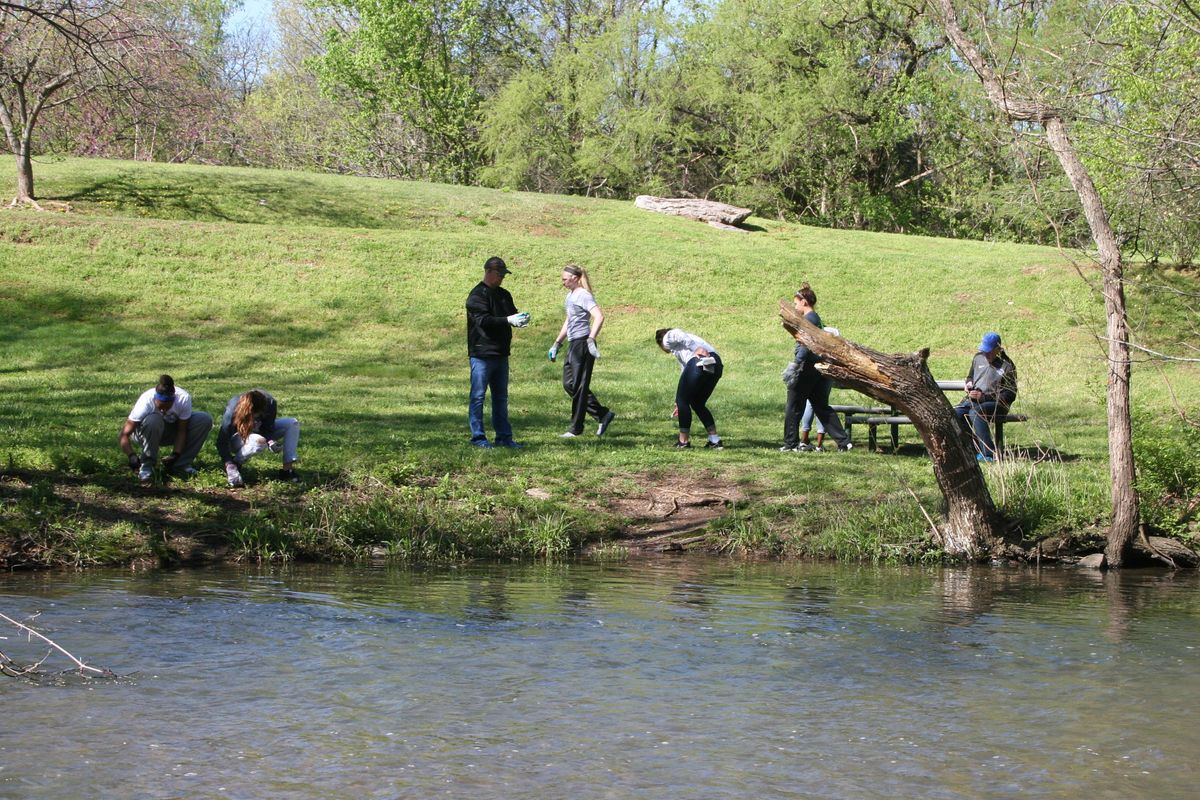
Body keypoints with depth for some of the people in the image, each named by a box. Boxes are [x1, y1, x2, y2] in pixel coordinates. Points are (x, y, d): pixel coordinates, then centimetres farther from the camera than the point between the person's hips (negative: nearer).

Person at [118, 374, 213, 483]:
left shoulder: (184, 399, -29)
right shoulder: (146, 402, -35)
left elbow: (181, 431, -18)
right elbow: (124, 435, -35)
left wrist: (175, 455, -30)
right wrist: (132, 456, -50)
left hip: (171, 430, 3)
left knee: (205, 420, -20)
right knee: (154, 420, -39)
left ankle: (180, 465, -11)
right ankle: (146, 466, -21)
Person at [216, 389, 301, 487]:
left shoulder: (270, 404, -26)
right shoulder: (233, 409, -34)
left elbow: (267, 428, -15)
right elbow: (222, 441, -33)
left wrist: (270, 441, -37)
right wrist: (230, 466, -42)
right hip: (237, 437, -5)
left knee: (293, 423, -15)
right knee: (259, 442, -40)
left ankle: (288, 470, -19)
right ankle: (235, 462, -15)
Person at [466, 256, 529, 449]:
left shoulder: (503, 295, 15)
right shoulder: (477, 295, -11)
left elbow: (511, 313, 17)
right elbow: (483, 320, -21)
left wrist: (520, 318, -7)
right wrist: (508, 320, -27)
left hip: (500, 353, 8)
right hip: (482, 354, -8)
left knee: (501, 397, 12)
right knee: (478, 396, -2)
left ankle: (504, 437, 17)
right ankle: (477, 437, 2)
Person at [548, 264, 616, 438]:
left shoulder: (583, 296, -13)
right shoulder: (570, 295, 16)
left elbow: (599, 316, -26)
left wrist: (591, 340, -32)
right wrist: (556, 344, 27)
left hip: (582, 345, -10)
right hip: (573, 344, 10)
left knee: (578, 386, -3)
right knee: (569, 384, 12)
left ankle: (576, 427, 5)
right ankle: (603, 414, 17)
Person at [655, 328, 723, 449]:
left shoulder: (669, 336, 16)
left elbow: (686, 340, -7)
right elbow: (684, 369, 42)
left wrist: (699, 350, -20)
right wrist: (680, 404, 47)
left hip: (699, 362, -8)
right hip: (716, 365, 8)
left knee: (682, 400, 8)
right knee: (698, 404, 21)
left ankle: (683, 441, 13)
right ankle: (715, 440, 16)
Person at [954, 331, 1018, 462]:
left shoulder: (1007, 366, -4)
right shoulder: (978, 358, 14)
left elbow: (1010, 395, -8)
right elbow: (970, 376, 32)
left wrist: (984, 397, -16)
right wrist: (969, 383, 5)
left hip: (995, 403, -6)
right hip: (973, 400, 6)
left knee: (975, 412, -38)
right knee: (955, 413, -25)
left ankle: (989, 454, -37)